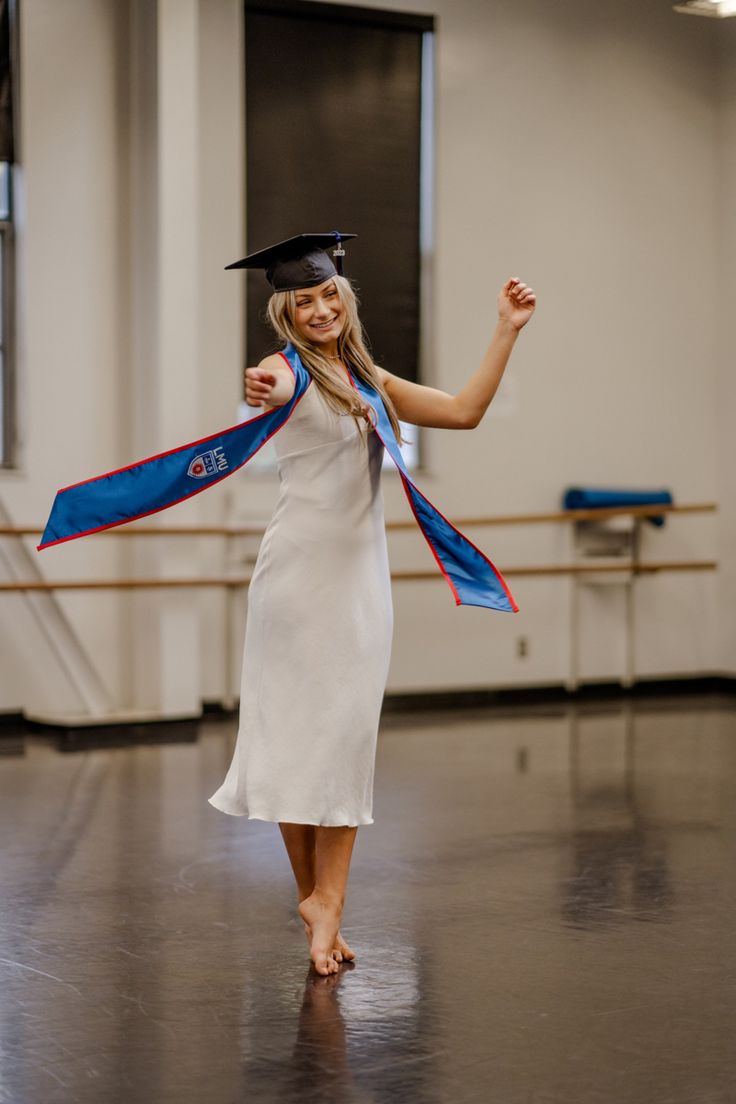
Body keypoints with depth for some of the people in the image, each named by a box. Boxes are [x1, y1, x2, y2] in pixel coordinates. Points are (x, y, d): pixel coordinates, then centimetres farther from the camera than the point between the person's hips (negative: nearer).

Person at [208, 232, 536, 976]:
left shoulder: (368, 379, 14)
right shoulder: (287, 369, -6)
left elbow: (465, 412, 16)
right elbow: (272, 388, -32)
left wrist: (507, 331, 12)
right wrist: (262, 392, -56)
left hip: (362, 572, 6)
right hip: (300, 570, -6)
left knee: (348, 731, 1)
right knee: (297, 727, -1)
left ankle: (326, 901, 1)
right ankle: (313, 894, 8)